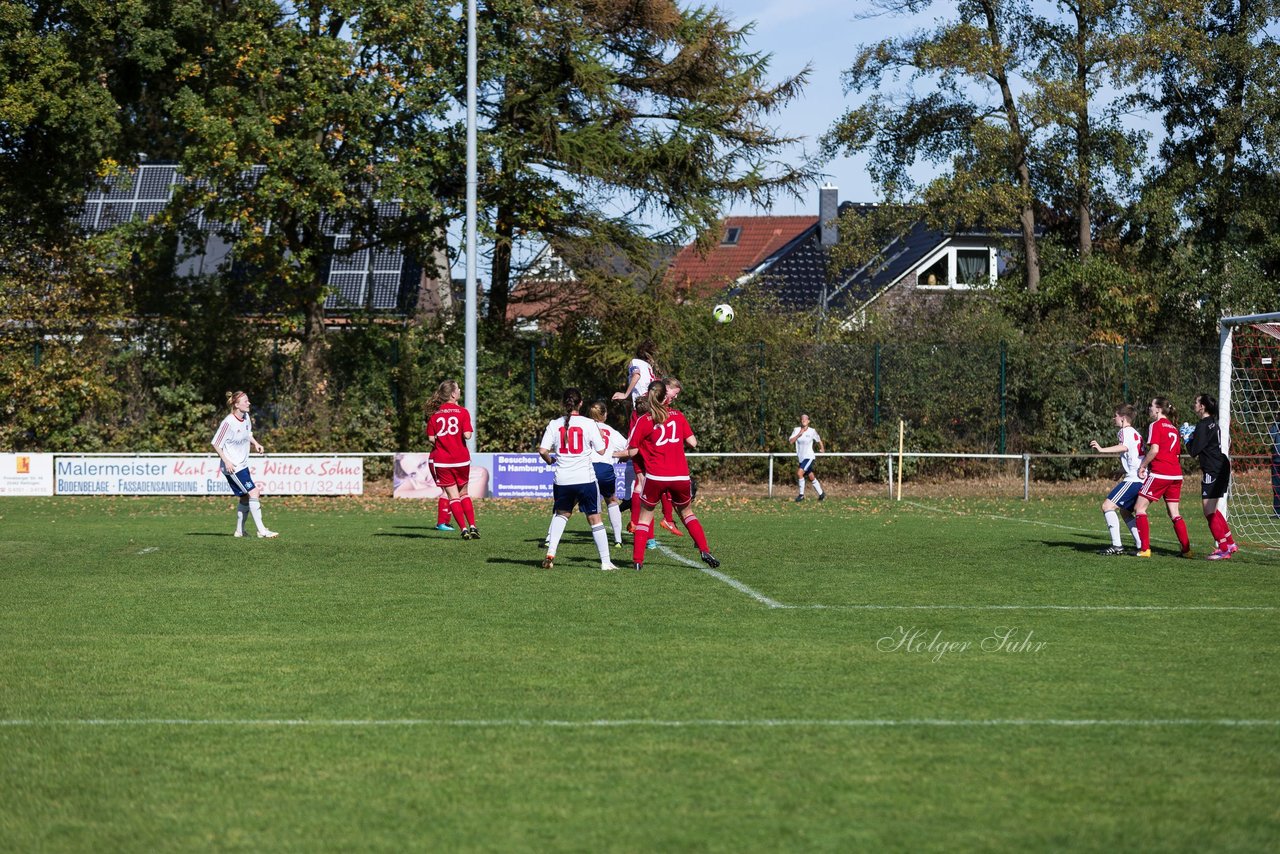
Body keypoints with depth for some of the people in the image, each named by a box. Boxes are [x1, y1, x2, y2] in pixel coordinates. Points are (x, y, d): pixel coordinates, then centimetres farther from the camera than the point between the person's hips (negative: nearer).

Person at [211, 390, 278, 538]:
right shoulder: (228, 423, -20)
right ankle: (261, 530, -10)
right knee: (253, 493, -13)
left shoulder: (246, 417, 4)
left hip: (243, 465, 9)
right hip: (232, 467, -9)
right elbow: (216, 444, -15)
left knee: (245, 498, 14)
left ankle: (239, 530, 26)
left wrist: (255, 444, 2)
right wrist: (226, 461, -20)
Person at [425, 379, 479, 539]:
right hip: (461, 459, 0)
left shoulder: (434, 414, 0)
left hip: (442, 461, 0)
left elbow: (431, 439, -3)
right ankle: (472, 526, 9)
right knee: (464, 494, 17)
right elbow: (467, 435, -12)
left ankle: (464, 529, -4)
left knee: (453, 496, 5)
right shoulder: (462, 412, -6)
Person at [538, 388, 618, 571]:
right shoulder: (588, 424, -6)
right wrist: (604, 440, 19)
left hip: (562, 480, 2)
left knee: (562, 514, 23)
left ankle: (550, 553, 9)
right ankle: (605, 561, 6)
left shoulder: (554, 425, -1)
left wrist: (550, 460, 15)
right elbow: (601, 450, -2)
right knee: (595, 519, 6)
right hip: (585, 479, -2)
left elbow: (542, 450, -6)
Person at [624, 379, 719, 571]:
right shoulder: (678, 416, 5)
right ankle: (704, 550, 8)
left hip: (655, 477, -2)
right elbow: (693, 443, 4)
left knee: (645, 515, 12)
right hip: (680, 476, 2)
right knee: (686, 512, 22)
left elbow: (632, 451, -4)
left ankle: (637, 560, 3)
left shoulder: (644, 421, -3)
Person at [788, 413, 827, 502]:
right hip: (800, 458, 4)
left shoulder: (812, 431, -5)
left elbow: (819, 440, 13)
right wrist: (799, 435, -22)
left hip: (809, 457, -4)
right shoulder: (796, 430, 0)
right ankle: (821, 494, 25)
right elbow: (790, 441, -11)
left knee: (799, 473, -22)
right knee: (812, 477, 11)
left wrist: (822, 449, 25)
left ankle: (801, 494, -12)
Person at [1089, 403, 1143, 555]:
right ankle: (1141, 545, 16)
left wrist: (1102, 450, -36)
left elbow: (1123, 447, -26)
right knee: (1125, 511, 22)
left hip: (1133, 479, -10)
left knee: (1108, 506, -12)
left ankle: (1116, 545, -18)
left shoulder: (1125, 431, -4)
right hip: (1142, 479, 10)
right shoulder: (1135, 433, 26)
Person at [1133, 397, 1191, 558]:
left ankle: (1145, 549, -6)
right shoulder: (1173, 428, 18)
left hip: (1159, 473, -7)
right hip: (1176, 473, 7)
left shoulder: (1155, 425, -4)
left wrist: (1142, 466, -5)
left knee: (1139, 508, 1)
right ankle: (1186, 549, 7)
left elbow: (1154, 449, -16)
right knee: (1174, 514, 13)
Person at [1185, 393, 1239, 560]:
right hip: (1220, 468, 10)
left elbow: (1194, 451, -15)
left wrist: (1188, 438, 0)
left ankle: (1224, 549, -6)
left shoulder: (1203, 425, -15)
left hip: (1212, 470, -10)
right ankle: (1230, 544, 23)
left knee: (1209, 511, -7)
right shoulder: (1212, 424, 14)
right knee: (1213, 510, 19)